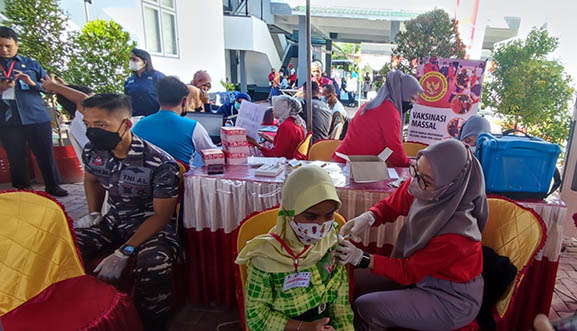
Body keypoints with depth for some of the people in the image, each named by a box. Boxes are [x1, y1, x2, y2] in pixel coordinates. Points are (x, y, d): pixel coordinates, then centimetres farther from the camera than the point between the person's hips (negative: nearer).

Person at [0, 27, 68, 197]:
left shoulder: (31, 64, 12)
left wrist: (33, 83, -10)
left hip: (37, 117, -1)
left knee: (45, 154, 2)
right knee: (16, 158, 7)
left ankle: (52, 186, 13)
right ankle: (21, 191, 19)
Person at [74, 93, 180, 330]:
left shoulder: (160, 164, -23)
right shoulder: (92, 152, -4)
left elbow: (161, 215, -18)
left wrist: (124, 252, -24)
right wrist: (93, 214, 7)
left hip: (153, 226, -6)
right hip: (114, 221, 6)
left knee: (154, 266, -35)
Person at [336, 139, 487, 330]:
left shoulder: (455, 232, -35)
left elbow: (409, 272, -24)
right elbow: (391, 205, -2)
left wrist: (361, 258, -31)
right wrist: (367, 218, -23)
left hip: (451, 300, -6)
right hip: (422, 272, 6)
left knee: (364, 309, -15)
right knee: (356, 280, 6)